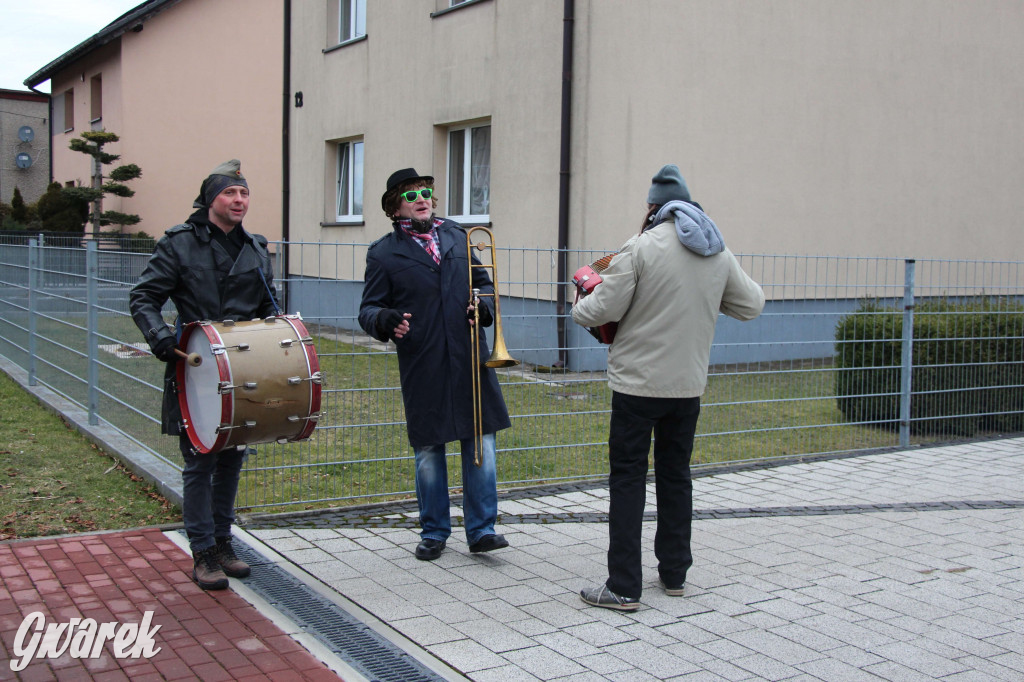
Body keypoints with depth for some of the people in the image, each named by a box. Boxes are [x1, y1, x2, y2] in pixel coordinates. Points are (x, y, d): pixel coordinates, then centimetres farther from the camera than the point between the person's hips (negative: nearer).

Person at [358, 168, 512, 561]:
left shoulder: (458, 237, 12)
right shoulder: (383, 253, 2)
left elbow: (484, 282, 20)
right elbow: (368, 309, 0)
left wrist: (484, 305, -2)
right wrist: (385, 320, -23)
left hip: (470, 361, 2)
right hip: (422, 370, -2)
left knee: (481, 442, 2)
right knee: (428, 449, 7)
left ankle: (481, 529, 13)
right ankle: (434, 532, 23)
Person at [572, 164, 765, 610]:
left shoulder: (642, 246, -11)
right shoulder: (719, 253, 6)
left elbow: (603, 310, -12)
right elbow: (750, 305, 14)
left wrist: (578, 308, 10)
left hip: (638, 382, -5)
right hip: (689, 385, 6)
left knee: (628, 478, 0)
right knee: (676, 476, 17)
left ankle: (624, 588, 1)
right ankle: (674, 574, 26)